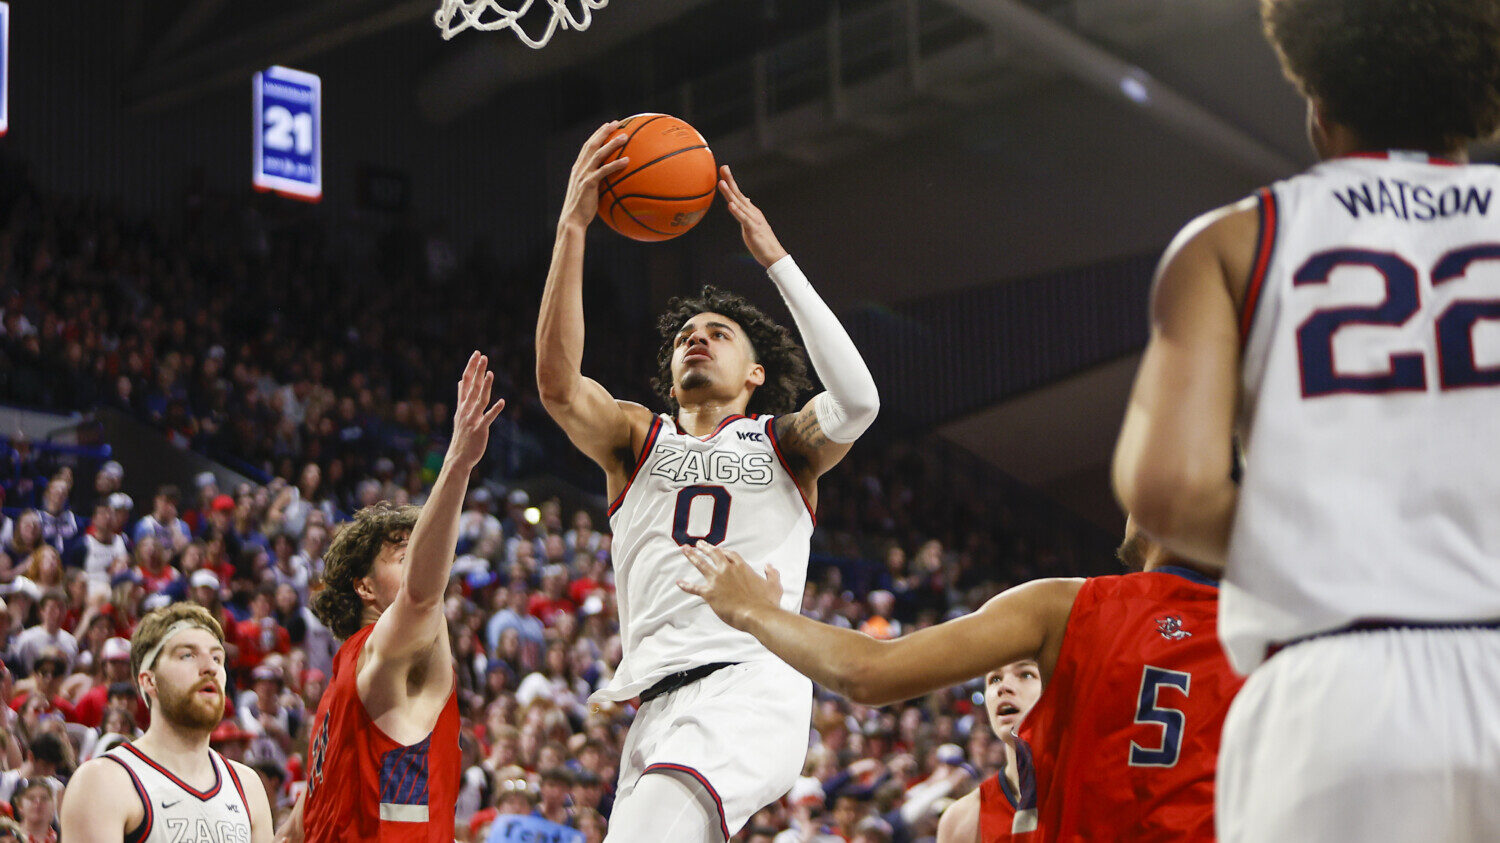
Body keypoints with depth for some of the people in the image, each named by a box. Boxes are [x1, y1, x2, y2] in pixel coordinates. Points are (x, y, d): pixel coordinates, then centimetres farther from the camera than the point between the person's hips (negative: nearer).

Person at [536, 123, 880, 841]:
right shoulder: (638, 438, 22)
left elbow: (856, 401, -7)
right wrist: (573, 225, -7)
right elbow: (556, 383, 1)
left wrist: (775, 259, -3)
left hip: (753, 682, -4)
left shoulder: (784, 443, 17)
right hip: (658, 698, 4)